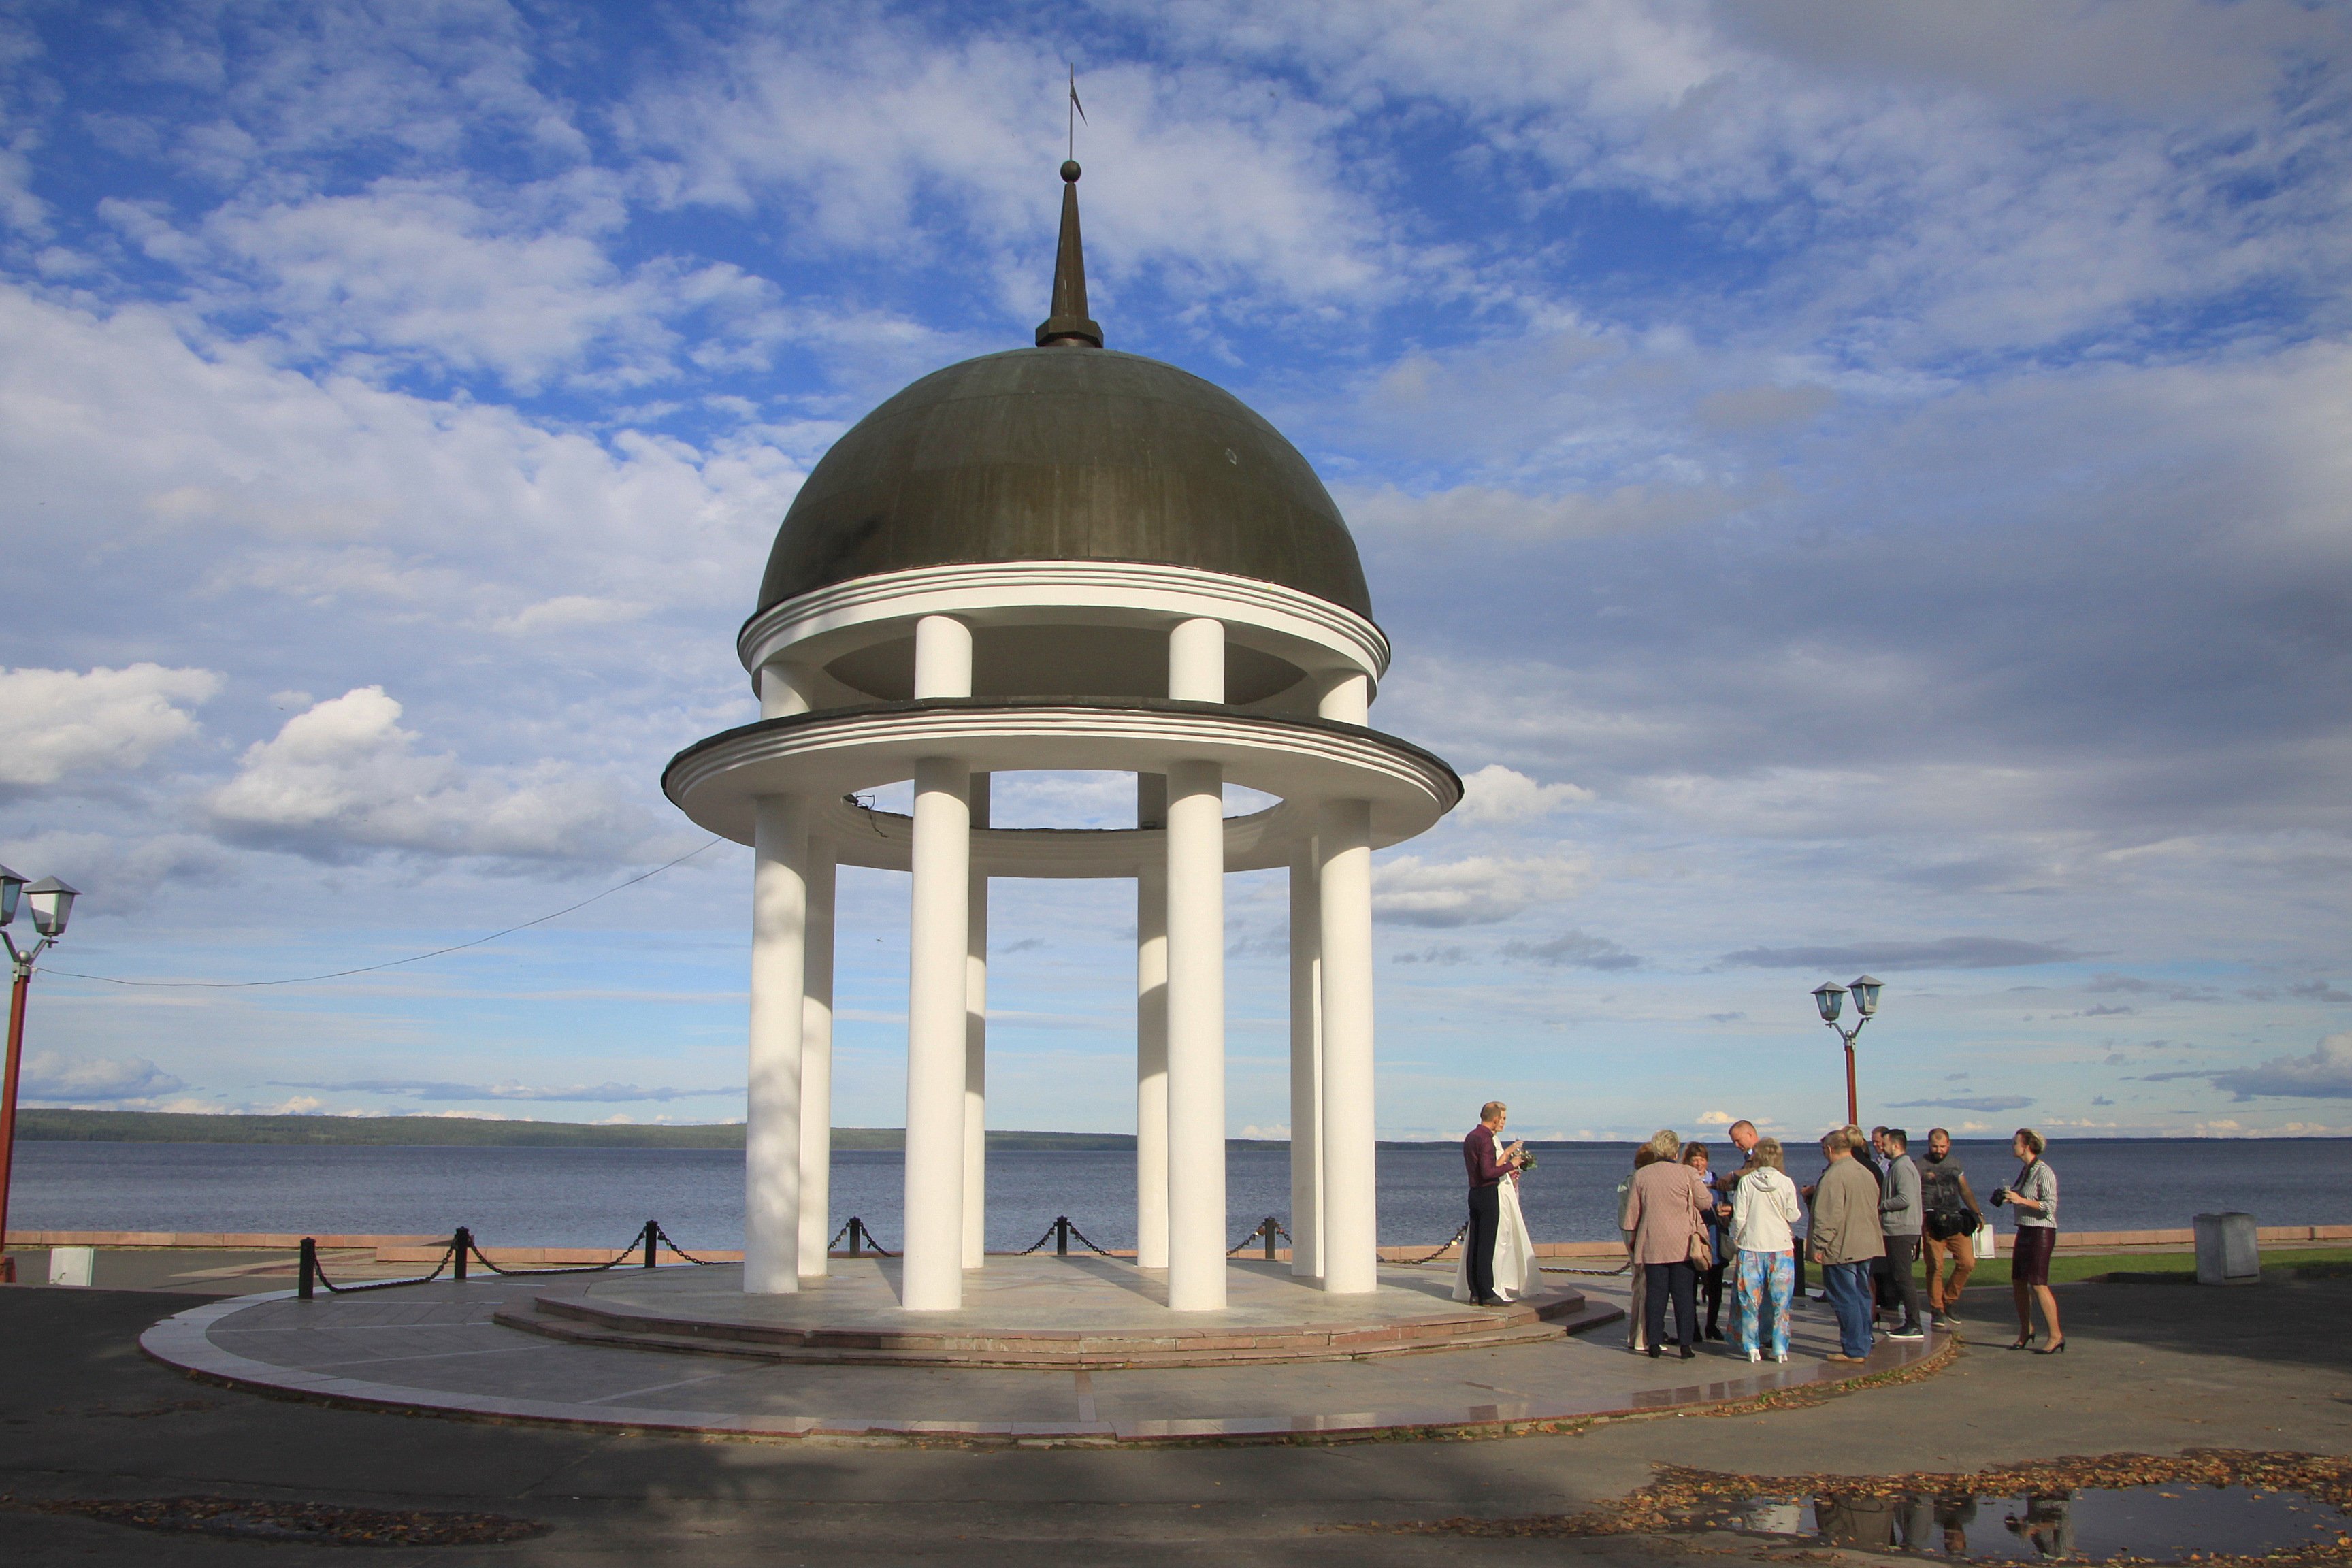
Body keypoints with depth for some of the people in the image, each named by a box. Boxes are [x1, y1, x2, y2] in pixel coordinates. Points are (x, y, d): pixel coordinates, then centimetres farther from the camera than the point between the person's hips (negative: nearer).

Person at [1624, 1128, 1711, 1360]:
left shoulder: (1641, 1175, 2)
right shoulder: (1687, 1173, -6)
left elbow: (1633, 1212, 7)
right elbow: (1704, 1202, -2)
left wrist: (1633, 1236, 19)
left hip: (1652, 1243, 2)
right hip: (1683, 1244, -2)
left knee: (1655, 1293, 6)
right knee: (1684, 1294, 4)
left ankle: (1654, 1344, 6)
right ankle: (1685, 1345, 2)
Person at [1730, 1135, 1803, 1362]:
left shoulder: (1746, 1182, -5)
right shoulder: (1786, 1183, -5)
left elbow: (1739, 1217, -5)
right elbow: (1792, 1216, -1)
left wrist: (1735, 1239, 10)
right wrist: (1799, 1213, 22)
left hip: (1751, 1247, 0)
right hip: (1781, 1247, 0)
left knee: (1751, 1299, 7)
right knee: (1780, 1300, 7)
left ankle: (1752, 1347, 7)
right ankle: (1780, 1348, 7)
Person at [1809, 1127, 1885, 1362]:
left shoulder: (1834, 1176, -18)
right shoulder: (1866, 1173, 10)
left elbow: (1829, 1215, -21)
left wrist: (1820, 1245, -16)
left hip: (1841, 1249, -9)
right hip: (1867, 1245, 9)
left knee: (1845, 1299, -3)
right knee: (1862, 1296, 14)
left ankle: (1854, 1350, -2)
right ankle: (1863, 1345, 20)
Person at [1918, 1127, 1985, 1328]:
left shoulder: (1955, 1164, 17)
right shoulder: (1920, 1166, 2)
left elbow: (1965, 1191, 24)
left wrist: (1978, 1213, 16)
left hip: (1956, 1221, 4)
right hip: (1932, 1222, -4)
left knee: (1968, 1263, -5)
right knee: (1935, 1266, -6)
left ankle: (1950, 1299, 15)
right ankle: (1937, 1310, 4)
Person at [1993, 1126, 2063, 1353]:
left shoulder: (2044, 1172, -15)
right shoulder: (2026, 1170, 13)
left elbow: (2050, 1206, -20)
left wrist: (2021, 1199, -25)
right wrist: (2008, 1197, 7)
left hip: (2041, 1232, -9)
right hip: (2024, 1230, 9)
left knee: (2038, 1284, -10)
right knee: (2018, 1282, 10)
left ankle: (2056, 1335, -4)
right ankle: (2026, 1330, 22)